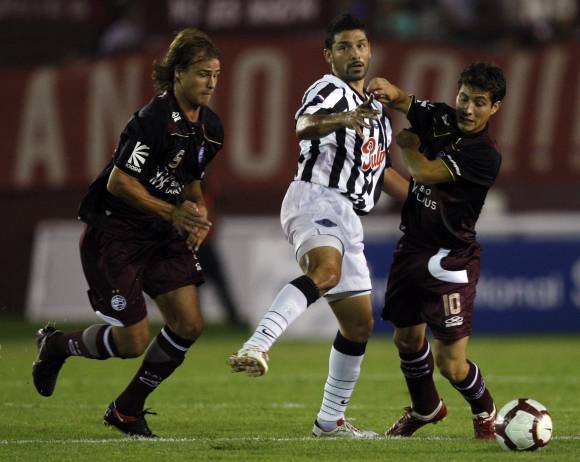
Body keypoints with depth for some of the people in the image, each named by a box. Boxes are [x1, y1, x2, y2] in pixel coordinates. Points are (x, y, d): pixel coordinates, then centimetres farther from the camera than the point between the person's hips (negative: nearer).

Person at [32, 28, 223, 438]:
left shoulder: (211, 128, 5)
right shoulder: (153, 120, -22)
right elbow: (119, 182, -22)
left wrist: (198, 213, 1)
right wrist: (173, 212, -23)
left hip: (162, 235, 8)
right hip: (113, 232, -8)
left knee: (189, 324, -5)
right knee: (133, 341, -7)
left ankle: (127, 408, 13)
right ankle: (57, 345, 24)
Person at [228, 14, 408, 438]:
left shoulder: (375, 110, 24)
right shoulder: (329, 90, -4)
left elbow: (383, 172, 37)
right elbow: (304, 126, -28)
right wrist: (339, 121, -49)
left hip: (347, 219, 9)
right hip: (316, 200, -9)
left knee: (359, 323, 13)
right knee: (326, 271, -39)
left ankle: (331, 420, 23)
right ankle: (257, 346, -57)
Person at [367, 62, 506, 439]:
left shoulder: (484, 156, -17)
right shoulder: (439, 118, 3)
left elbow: (425, 172, -19)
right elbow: (402, 102, -3)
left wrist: (408, 145, -1)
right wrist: (390, 91, -27)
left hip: (450, 262, -7)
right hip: (412, 249, 7)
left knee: (452, 365, -9)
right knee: (407, 338, 19)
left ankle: (485, 412, 22)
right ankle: (426, 408, 46)